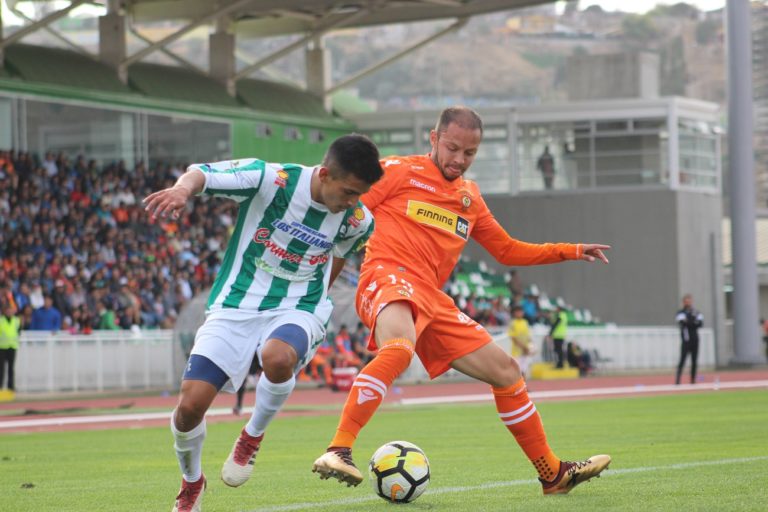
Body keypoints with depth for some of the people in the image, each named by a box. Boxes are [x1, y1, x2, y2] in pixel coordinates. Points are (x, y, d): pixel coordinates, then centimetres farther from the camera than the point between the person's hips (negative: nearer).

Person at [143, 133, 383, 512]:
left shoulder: (357, 221, -6)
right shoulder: (270, 179, -17)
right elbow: (202, 173, -18)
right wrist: (184, 187, -41)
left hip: (297, 310, 1)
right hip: (236, 306, -1)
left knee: (277, 358, -37)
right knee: (190, 404, -13)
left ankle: (253, 436, -4)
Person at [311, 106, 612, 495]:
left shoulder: (469, 198, 22)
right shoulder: (398, 171, 3)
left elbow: (507, 250, 31)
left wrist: (571, 252, 25)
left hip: (433, 301, 7)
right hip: (388, 277, -7)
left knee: (505, 371, 9)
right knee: (400, 347, -41)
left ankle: (553, 474, 22)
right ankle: (338, 452, -44)